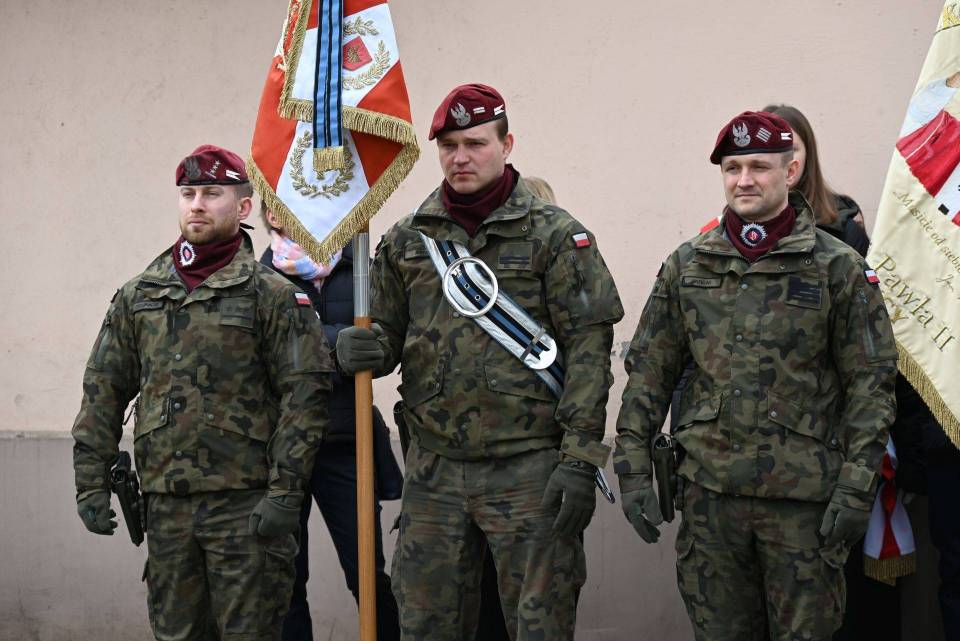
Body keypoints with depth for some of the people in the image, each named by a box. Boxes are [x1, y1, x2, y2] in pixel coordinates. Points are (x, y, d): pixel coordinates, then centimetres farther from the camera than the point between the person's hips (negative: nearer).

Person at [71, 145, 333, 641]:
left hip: (245, 502, -4)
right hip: (166, 505, 4)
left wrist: (285, 492, -13)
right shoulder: (137, 296, 12)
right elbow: (103, 391, 14)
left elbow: (303, 396, -7)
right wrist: (91, 482, 7)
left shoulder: (272, 296, -2)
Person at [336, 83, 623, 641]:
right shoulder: (408, 240, 11)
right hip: (435, 469, 4)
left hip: (529, 469, -4)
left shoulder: (555, 234, -2)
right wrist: (361, 349, -8)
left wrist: (579, 459, -13)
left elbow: (588, 349, -6)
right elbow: (388, 336, 17)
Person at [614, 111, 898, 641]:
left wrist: (856, 488, -9)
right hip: (709, 489, 3)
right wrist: (633, 468, 3)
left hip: (804, 496, -2)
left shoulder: (838, 268, -1)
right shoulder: (686, 266, 8)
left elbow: (871, 382, -2)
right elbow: (649, 371, 10)